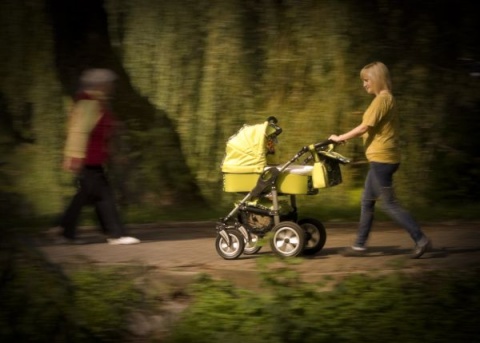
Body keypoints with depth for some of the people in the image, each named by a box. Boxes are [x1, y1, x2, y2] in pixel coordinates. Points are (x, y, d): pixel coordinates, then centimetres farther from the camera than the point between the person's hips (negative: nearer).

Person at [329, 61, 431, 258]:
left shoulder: (382, 99, -15)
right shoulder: (386, 99, 16)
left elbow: (364, 127, -17)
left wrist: (340, 138, -7)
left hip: (382, 158, -10)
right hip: (381, 159, 10)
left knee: (389, 204, -7)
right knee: (367, 201, 13)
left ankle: (421, 240, -6)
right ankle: (360, 245, 18)